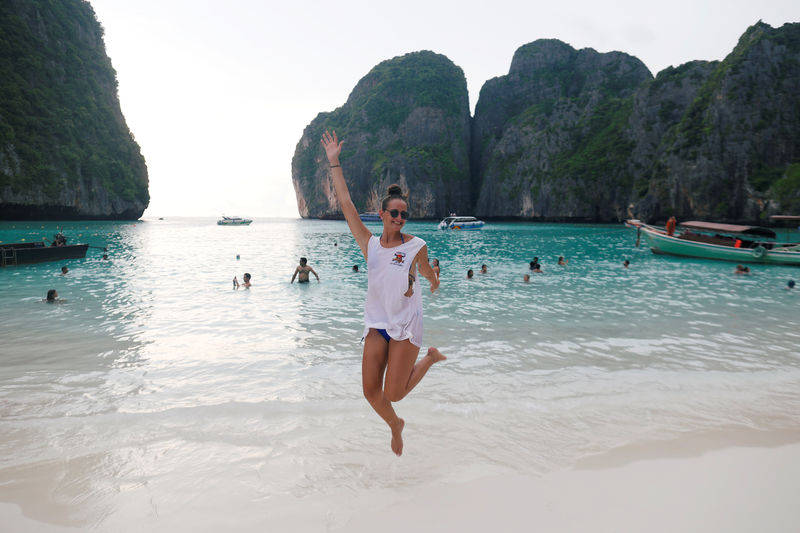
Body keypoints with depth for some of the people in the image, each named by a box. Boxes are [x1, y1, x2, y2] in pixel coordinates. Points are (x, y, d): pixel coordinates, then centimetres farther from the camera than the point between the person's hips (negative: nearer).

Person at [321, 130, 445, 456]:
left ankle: (430, 357, 23)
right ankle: (395, 426, 32)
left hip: (406, 323, -3)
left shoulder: (416, 246, -5)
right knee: (371, 392, 0)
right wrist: (334, 162, -2)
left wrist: (433, 281, 38)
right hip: (376, 322, 3)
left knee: (393, 394, -4)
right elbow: (345, 203, -2)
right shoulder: (369, 244, 0)